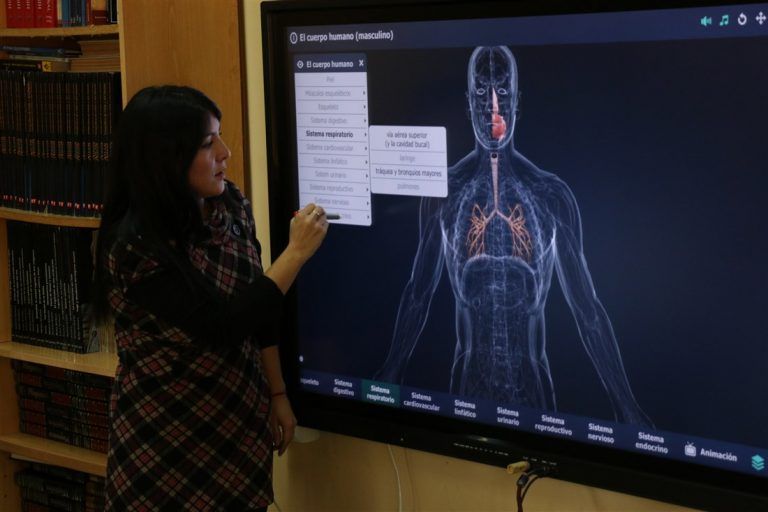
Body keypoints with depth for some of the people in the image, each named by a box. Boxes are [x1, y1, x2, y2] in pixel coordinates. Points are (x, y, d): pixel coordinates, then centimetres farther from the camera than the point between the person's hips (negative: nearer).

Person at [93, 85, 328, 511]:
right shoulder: (136, 244, -23)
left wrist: (277, 394, 8)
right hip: (168, 436, -5)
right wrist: (296, 252, -20)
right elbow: (222, 326, -25)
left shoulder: (231, 207, -2)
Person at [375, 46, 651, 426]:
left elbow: (587, 308, 1)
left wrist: (625, 403, -2)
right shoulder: (442, 192, 1)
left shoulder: (553, 196, -2)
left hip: (534, 386, 0)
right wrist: (392, 371, 12)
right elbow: (419, 291, 11)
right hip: (468, 384, 1)